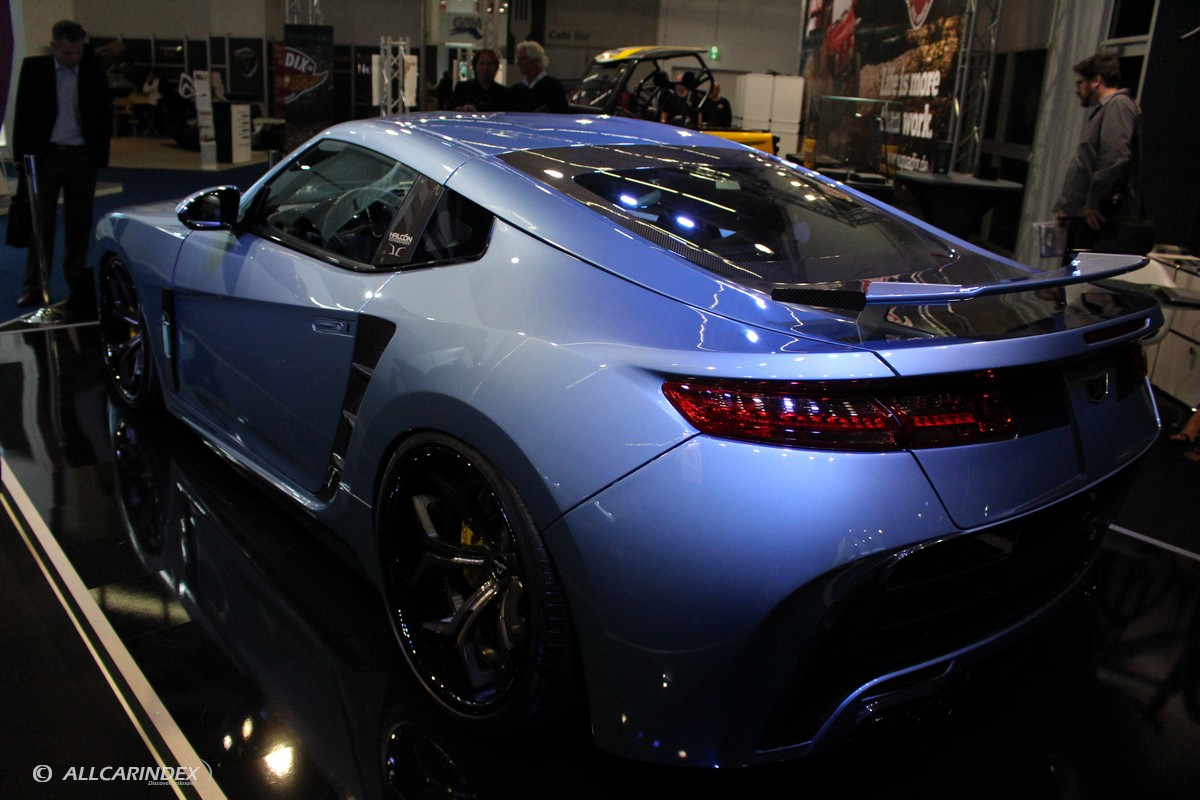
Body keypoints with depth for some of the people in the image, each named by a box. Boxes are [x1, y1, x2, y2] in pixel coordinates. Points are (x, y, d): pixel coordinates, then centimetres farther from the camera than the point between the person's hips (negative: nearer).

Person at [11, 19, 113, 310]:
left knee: (78, 225, 5)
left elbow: (105, 119, 8)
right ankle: (34, 286, 8)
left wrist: (100, 158, 1)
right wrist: (21, 153, -1)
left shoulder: (94, 75, 5)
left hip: (82, 157, 1)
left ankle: (77, 286, 13)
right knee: (41, 223, 2)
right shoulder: (33, 68, 3)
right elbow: (23, 112, 4)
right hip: (45, 155, 0)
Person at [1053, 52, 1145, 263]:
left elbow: (1115, 159, -20)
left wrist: (1094, 202, -20)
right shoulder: (1102, 111, 26)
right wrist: (1065, 206, 22)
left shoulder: (1118, 105, -7)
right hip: (1082, 215, 10)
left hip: (1103, 217, -10)